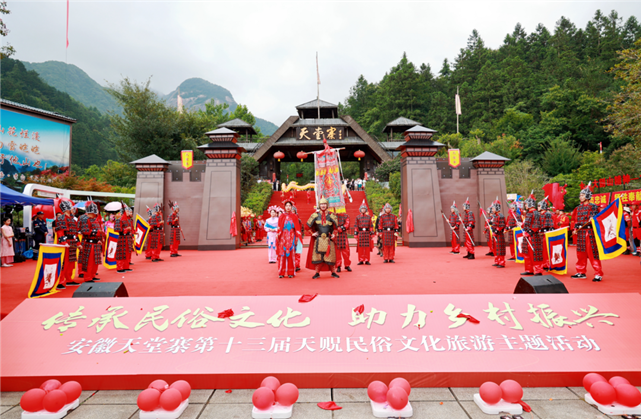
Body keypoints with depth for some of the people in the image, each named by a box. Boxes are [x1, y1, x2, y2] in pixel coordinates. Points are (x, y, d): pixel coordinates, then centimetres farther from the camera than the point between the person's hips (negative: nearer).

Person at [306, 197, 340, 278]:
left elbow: (336, 227, 12)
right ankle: (317, 273, 11)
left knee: (330, 256, 1)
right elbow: (309, 225, 11)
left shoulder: (331, 215, 3)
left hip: (328, 239, 0)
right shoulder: (315, 215, 3)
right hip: (318, 239, 0)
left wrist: (333, 234, 1)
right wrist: (313, 232, 4)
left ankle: (333, 272, 15)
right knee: (317, 256, 0)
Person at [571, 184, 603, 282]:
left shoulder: (593, 207, -4)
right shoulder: (579, 208, 14)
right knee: (580, 253, 11)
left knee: (593, 253, -6)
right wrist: (575, 229, 9)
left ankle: (598, 274, 0)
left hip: (590, 232, -6)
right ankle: (581, 272, 20)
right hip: (580, 232, 6)